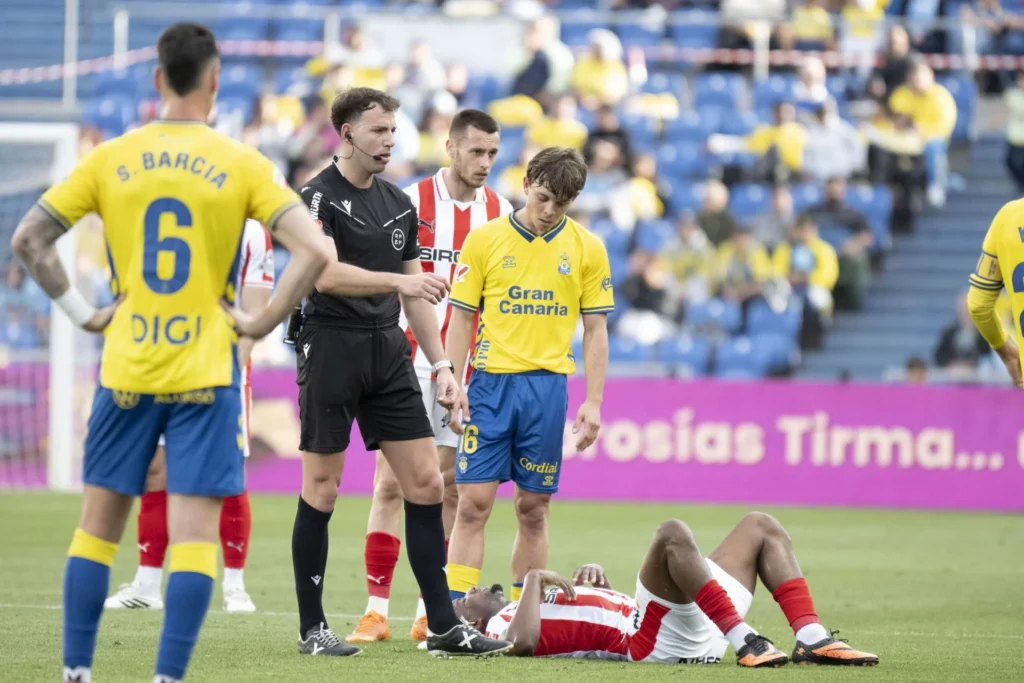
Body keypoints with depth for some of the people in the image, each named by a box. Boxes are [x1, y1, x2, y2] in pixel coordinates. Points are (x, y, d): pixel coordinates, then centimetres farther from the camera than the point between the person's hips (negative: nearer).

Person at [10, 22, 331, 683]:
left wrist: (82, 312, 6)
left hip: (125, 370, 2)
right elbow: (313, 251, -12)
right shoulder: (243, 165, -4)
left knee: (98, 525, 12)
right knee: (194, 533, -2)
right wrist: (260, 324, -4)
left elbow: (28, 238, 1)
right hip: (205, 374, -2)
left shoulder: (109, 159, 1)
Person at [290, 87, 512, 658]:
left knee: (426, 485, 1)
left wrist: (442, 365, 13)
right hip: (331, 349, -6)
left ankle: (444, 626, 3)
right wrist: (401, 281, -29)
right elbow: (325, 273, -23)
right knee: (322, 491, -1)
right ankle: (312, 627, 8)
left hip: (389, 353, 6)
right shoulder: (319, 196, -7)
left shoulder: (400, 204, 14)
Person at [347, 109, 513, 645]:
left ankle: (432, 610, 10)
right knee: (390, 483, -5)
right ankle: (376, 609, -3)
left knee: (450, 487, 4)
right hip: (410, 364, -3)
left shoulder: (501, 213, 5)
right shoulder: (410, 202, -6)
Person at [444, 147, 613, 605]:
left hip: (549, 387, 1)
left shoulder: (587, 249, 4)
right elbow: (462, 318, 4)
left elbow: (595, 330, 6)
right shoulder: (484, 240, 2)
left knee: (533, 510, 5)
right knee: (473, 503, -5)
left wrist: (593, 401, 0)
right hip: (491, 382, -1)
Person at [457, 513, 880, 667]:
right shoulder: (502, 625, 3)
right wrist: (534, 580, -9)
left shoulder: (519, 612, 30)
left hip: (695, 629, 10)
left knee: (760, 527, 12)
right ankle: (746, 644, -32)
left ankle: (812, 639, -7)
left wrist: (595, 578, 15)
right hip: (659, 639, -10)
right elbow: (524, 644, -23)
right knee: (672, 533, -32)